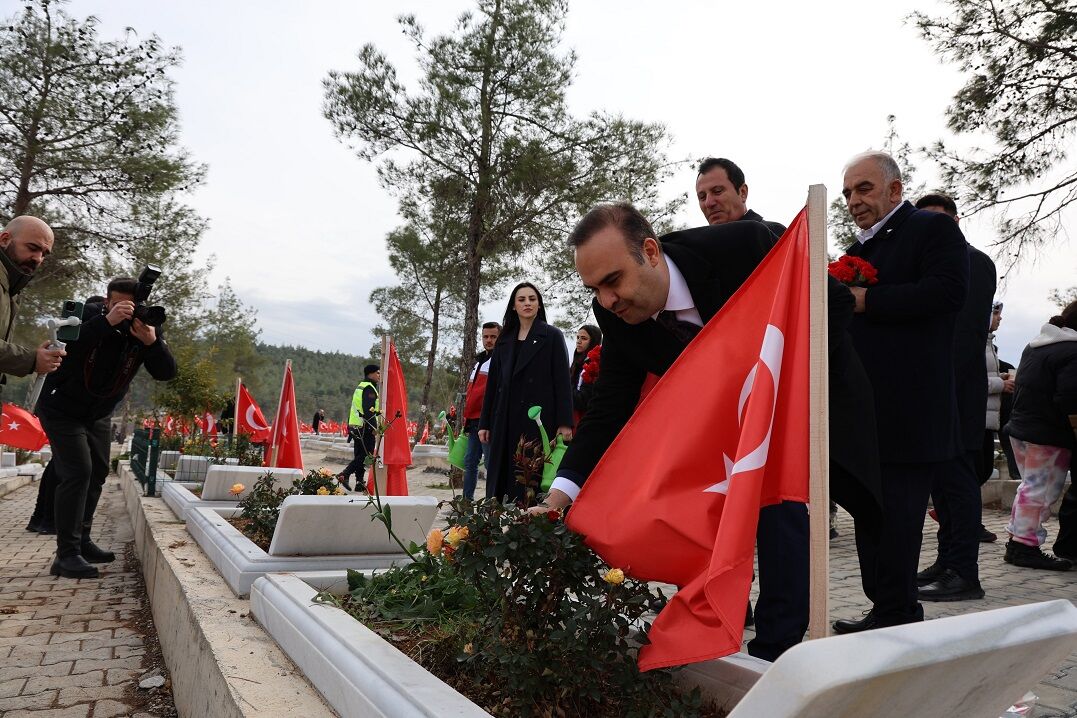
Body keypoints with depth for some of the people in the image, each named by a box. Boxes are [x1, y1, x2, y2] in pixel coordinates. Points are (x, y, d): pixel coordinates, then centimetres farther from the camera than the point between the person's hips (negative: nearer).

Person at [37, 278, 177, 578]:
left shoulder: (145, 330, -12)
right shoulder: (88, 315, -21)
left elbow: (166, 373, -21)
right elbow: (66, 343, -39)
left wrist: (152, 343, -38)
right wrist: (106, 322, -49)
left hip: (97, 415, 6)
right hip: (62, 409, -6)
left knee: (97, 473, 11)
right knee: (77, 472, -16)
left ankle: (82, 542, 26)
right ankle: (66, 555, -11)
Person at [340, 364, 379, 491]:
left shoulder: (360, 387, 20)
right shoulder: (369, 388, -11)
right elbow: (368, 410, -20)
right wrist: (373, 427, -20)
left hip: (354, 427, 10)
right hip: (365, 428, -10)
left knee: (359, 455, 10)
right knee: (366, 455, -7)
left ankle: (360, 482, 13)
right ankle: (345, 474, -15)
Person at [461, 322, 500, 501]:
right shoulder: (480, 360, 20)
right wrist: (467, 419, 22)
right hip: (474, 422, 9)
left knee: (491, 464, -4)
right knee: (470, 462, 14)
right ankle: (467, 500, 24)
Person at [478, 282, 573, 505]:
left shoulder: (552, 336, 4)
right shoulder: (504, 340, 17)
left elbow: (562, 380, -3)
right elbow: (493, 382, 16)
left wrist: (564, 422, -11)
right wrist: (484, 423, 12)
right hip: (506, 419, 5)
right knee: (501, 476, 3)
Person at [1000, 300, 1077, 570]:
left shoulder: (1034, 346, 15)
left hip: (1020, 427, 9)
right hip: (1047, 436, -9)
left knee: (1030, 486, 17)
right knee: (1041, 492, -3)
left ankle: (1016, 540, 20)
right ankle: (1026, 546, 1)